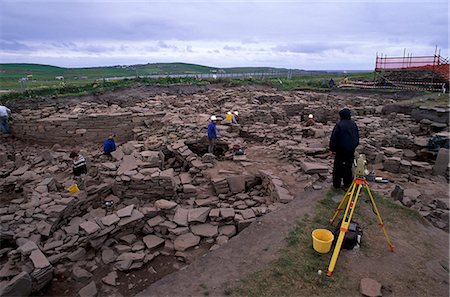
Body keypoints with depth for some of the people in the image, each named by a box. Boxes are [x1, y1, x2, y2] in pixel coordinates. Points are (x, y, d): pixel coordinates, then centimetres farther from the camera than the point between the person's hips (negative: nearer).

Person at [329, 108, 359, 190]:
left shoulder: (339, 125, -15)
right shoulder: (354, 124, 4)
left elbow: (333, 138, -14)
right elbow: (357, 137, 14)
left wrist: (333, 149, -4)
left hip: (341, 150, -5)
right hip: (351, 150, 5)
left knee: (338, 167, 7)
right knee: (348, 167, 12)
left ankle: (336, 184, 14)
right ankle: (347, 185, 17)